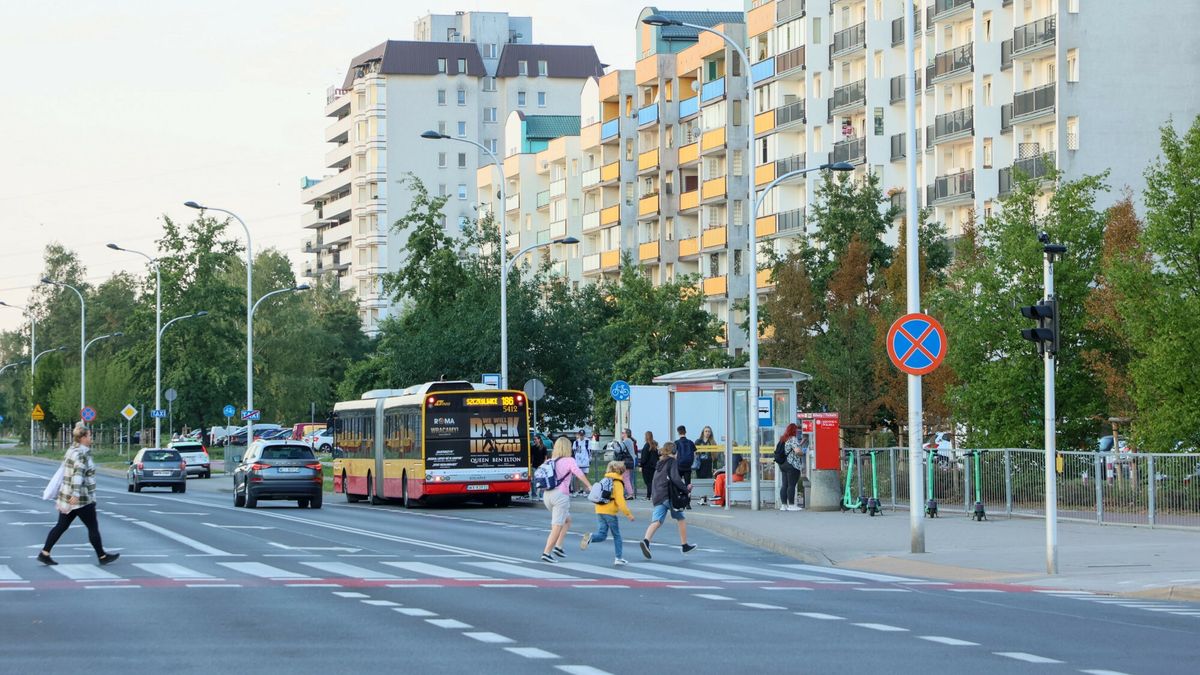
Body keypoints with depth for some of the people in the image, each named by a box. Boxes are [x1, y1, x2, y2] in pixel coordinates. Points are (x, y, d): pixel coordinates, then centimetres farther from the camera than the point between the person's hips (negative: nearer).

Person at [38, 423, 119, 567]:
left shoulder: (72, 450, 13)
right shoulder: (81, 453, -17)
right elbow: (78, 473, -27)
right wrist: (76, 494, -35)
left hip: (66, 495, 9)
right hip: (81, 499, -9)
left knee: (61, 526, 9)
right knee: (93, 527, 3)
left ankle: (44, 553, 4)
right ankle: (102, 556, 11)